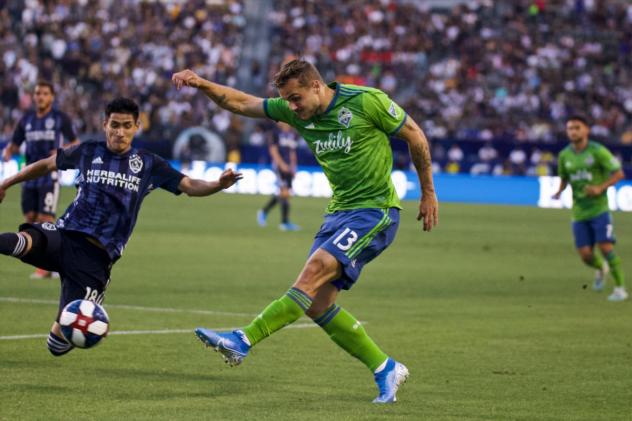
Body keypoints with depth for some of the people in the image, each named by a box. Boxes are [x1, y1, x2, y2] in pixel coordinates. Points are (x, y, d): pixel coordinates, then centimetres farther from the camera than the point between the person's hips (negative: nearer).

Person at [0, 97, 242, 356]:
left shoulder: (148, 165, 9)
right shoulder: (88, 152, 11)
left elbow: (189, 186, 4)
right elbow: (48, 164, 25)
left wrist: (218, 184, -16)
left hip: (96, 256, 0)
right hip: (64, 235, 0)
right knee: (26, 241, -40)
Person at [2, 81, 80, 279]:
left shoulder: (61, 119, -2)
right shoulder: (26, 120, 9)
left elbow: (75, 143, 4)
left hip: (49, 176, -5)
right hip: (30, 176, 5)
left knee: (45, 220, -10)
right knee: (30, 220, 4)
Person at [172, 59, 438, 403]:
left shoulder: (367, 101, -13)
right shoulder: (296, 111, 4)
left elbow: (414, 135, -2)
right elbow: (241, 103, 7)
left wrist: (428, 193, 4)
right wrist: (201, 84, -10)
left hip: (376, 211, -8)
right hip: (339, 212, 8)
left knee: (315, 270, -24)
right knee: (317, 304, -3)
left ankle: (242, 341, -28)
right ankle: (385, 369, 10)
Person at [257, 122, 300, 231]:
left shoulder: (293, 135, 15)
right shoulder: (277, 134, -4)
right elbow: (273, 150, -8)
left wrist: (293, 167, 15)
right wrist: (282, 164, -17)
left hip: (288, 167, 7)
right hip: (279, 166, -7)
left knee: (282, 194, 10)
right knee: (285, 193, -14)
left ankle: (264, 212, 29)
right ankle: (285, 222, -12)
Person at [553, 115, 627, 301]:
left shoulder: (598, 151, -8)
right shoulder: (564, 156, 5)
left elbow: (618, 173, -6)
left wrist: (600, 188, -20)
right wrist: (559, 191, -2)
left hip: (599, 209, -4)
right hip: (579, 212, 4)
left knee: (606, 247, -14)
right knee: (585, 255, -2)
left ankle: (620, 288, -3)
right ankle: (601, 269, 34)